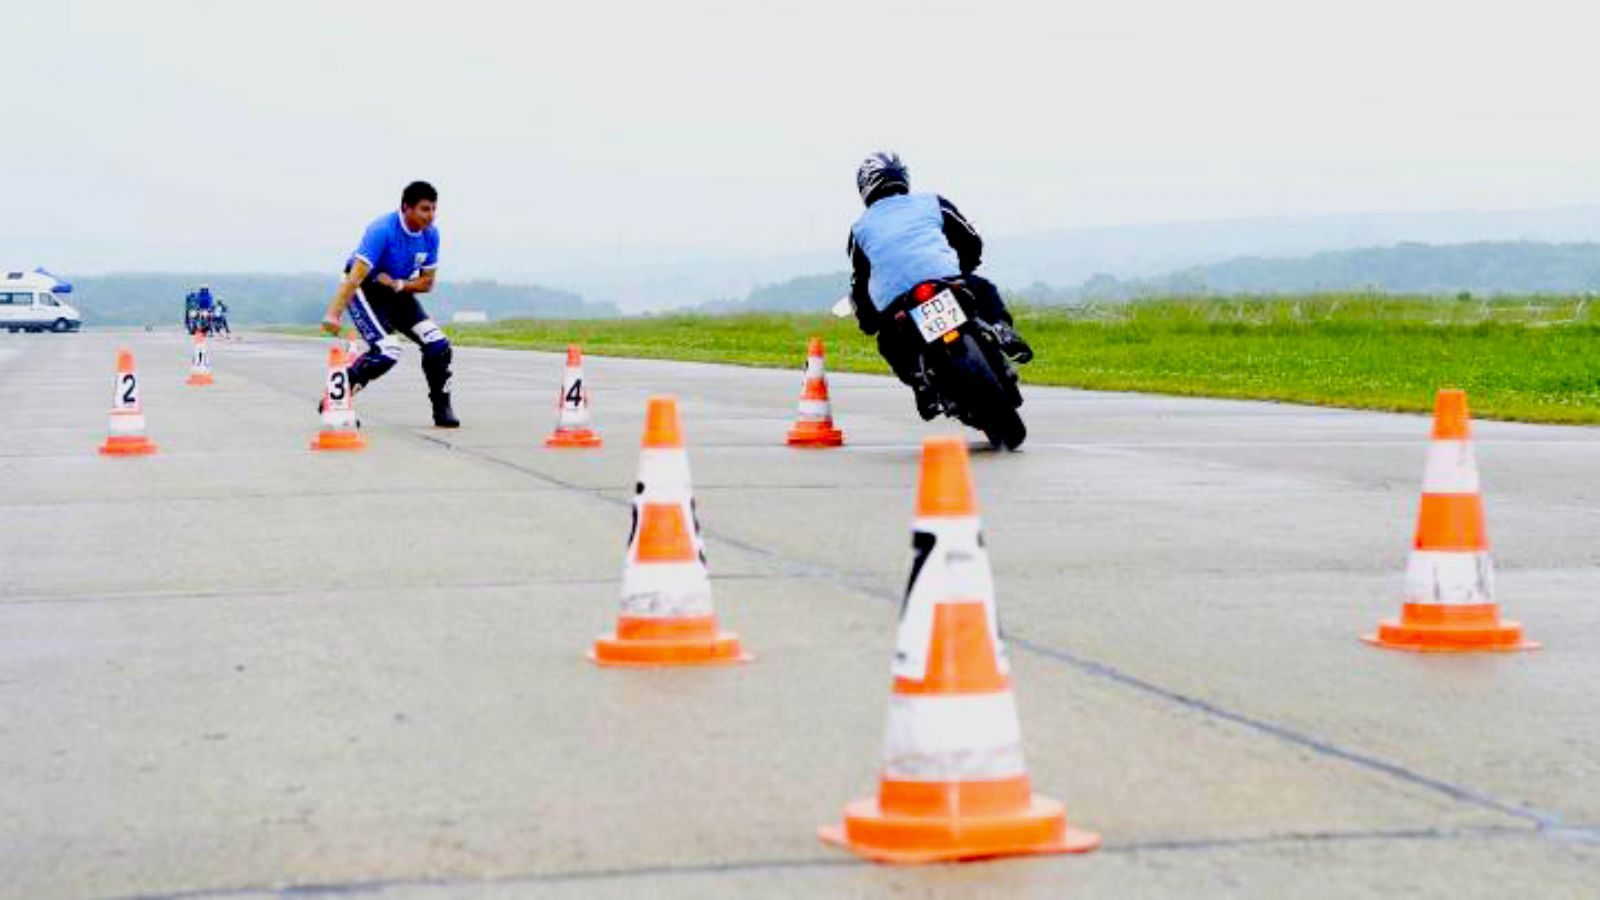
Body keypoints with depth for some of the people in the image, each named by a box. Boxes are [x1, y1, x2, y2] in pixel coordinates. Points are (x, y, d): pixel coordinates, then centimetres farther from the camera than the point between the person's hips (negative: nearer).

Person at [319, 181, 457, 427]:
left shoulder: (430, 235, -8)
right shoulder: (383, 230, -28)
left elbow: (427, 282, 0)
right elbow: (355, 276, -35)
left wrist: (398, 284, -21)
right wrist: (333, 315, -44)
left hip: (399, 291, 6)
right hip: (366, 291, -6)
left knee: (438, 345, -6)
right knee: (387, 352, -24)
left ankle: (442, 410, 10)